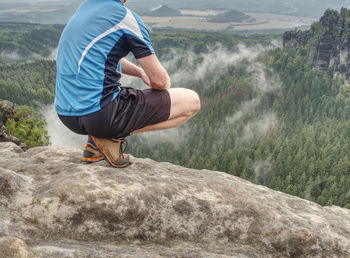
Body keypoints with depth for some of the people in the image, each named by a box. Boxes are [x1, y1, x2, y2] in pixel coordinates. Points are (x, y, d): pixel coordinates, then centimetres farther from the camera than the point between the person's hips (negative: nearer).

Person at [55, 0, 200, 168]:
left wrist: (141, 73, 21)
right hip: (99, 115, -9)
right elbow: (159, 80, -7)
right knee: (192, 101, -1)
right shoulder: (126, 17, -10)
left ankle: (95, 145, 17)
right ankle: (113, 137, -5)